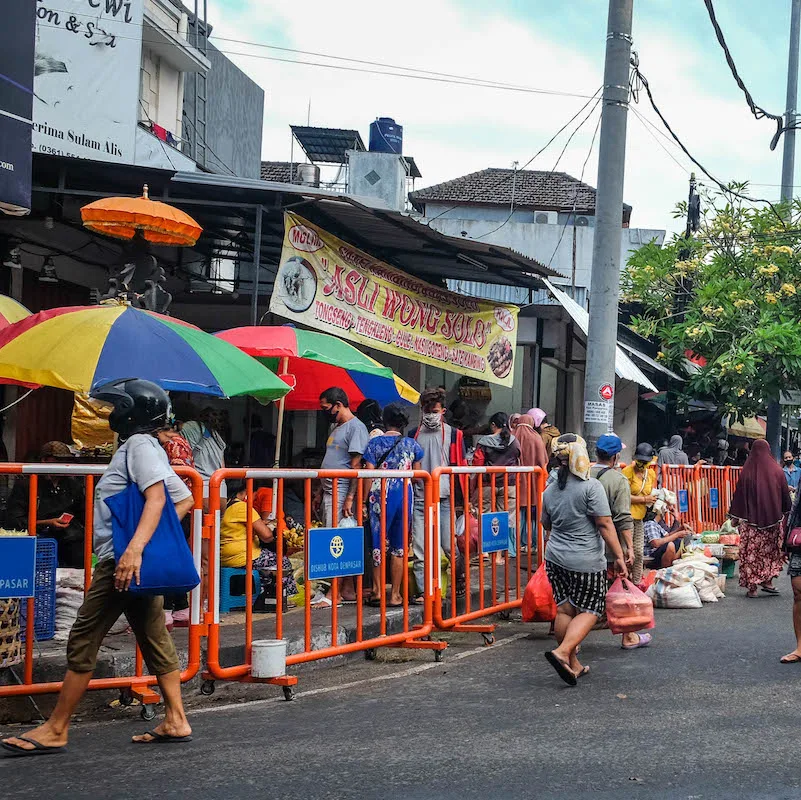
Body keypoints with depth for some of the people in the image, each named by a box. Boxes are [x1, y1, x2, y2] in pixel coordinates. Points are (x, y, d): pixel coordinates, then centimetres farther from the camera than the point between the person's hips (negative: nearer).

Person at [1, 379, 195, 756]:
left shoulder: (138, 443, -9)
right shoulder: (148, 448, 20)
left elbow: (155, 496, -24)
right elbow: (185, 500, 22)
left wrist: (134, 548, -33)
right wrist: (160, 534, 13)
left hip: (121, 560, -10)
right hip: (138, 562, 10)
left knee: (83, 643, -6)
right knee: (155, 640, 11)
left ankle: (55, 731, -1)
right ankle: (175, 721, 13)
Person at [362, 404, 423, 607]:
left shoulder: (375, 443, -2)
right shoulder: (411, 444, 3)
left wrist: (363, 500, -2)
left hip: (380, 497, -1)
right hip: (404, 497, 1)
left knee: (378, 543, 8)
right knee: (399, 546, 7)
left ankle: (377, 591, 6)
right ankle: (395, 594, 8)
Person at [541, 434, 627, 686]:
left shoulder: (550, 490, 8)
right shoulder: (591, 486, -12)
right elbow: (605, 525, -14)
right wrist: (619, 557, -10)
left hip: (555, 558, 6)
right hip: (586, 561, -6)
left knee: (564, 610, 12)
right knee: (589, 610, 3)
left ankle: (573, 665, 18)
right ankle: (562, 652, -16)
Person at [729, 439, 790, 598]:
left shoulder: (747, 472, -7)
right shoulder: (777, 471, -3)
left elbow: (739, 496, -2)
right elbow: (785, 494, 4)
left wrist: (735, 517, 7)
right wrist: (785, 513, 20)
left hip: (751, 520, -1)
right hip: (773, 518, 1)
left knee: (751, 552, 4)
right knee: (770, 550, 17)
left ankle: (752, 587, 3)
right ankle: (767, 581, 14)